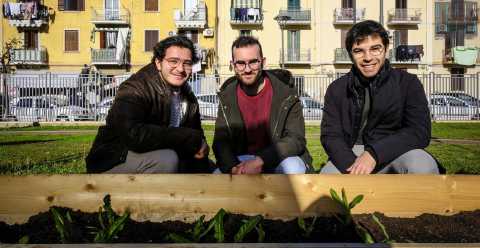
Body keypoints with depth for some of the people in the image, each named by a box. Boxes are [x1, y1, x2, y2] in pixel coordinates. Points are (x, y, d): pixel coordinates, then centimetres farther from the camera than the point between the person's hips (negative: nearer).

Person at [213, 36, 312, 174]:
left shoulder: (286, 92, -11)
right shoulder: (226, 97, 0)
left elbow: (296, 139, -17)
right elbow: (221, 141, -5)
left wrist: (260, 162, -30)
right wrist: (233, 168, -27)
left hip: (281, 159, -2)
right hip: (243, 161, 3)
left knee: (293, 169, -35)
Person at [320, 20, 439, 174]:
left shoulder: (408, 83, 2)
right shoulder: (337, 89, 7)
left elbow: (420, 132, -8)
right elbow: (330, 135, -1)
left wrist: (374, 153, -21)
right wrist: (353, 167, -20)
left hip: (393, 155, 0)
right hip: (351, 157, 1)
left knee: (423, 166, -32)